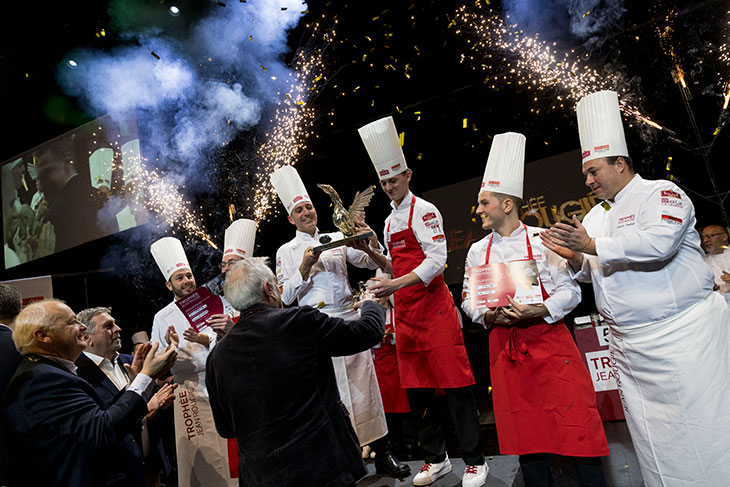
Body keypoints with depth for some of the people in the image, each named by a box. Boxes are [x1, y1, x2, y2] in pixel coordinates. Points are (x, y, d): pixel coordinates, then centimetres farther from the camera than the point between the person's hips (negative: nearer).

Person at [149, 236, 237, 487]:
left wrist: (205, 340, -14)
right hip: (191, 393, -1)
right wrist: (171, 346, -16)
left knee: (230, 453, 5)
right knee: (200, 456, 0)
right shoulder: (162, 318, 3)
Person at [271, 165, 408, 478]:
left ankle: (382, 455, 16)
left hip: (349, 318, 2)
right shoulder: (286, 252, 7)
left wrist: (373, 245, -11)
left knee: (364, 382, 4)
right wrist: (304, 269, -13)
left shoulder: (336, 239, 11)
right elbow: (286, 296, 0)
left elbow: (370, 263, 9)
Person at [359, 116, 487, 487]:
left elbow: (436, 260, -17)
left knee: (454, 384, -2)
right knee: (416, 388, 12)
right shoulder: (390, 220, 17)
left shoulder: (423, 211, -6)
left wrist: (396, 285, -26)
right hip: (405, 312, 8)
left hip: (433, 307, -8)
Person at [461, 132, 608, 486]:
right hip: (504, 348, 3)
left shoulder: (542, 239, -2)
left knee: (577, 430, -1)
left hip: (549, 342, -3)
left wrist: (538, 311, -19)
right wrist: (488, 315, -9)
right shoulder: (477, 251, 8)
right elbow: (468, 300, 11)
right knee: (526, 438, 10)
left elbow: (570, 290, -3)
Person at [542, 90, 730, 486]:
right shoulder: (597, 215, 16)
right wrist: (572, 255, -3)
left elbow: (658, 242, -25)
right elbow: (590, 271, 18)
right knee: (652, 440, 12)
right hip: (629, 345, 7)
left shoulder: (661, 193, -6)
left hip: (683, 333, -7)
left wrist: (593, 245, -20)